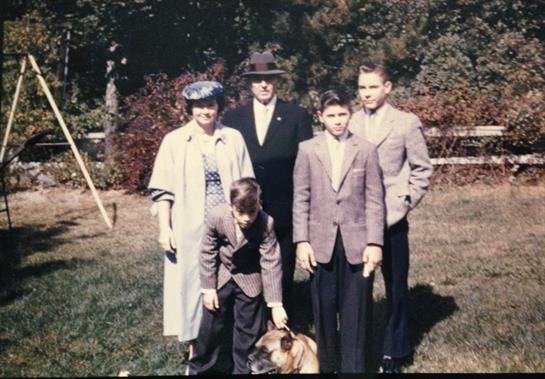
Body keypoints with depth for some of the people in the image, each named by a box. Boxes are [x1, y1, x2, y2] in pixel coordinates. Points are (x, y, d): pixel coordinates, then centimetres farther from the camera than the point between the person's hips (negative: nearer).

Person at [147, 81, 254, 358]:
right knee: (192, 283, 5)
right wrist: (165, 229, -7)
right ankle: (195, 346, 19)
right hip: (190, 230, -1)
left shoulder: (233, 138, 5)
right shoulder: (175, 141, 0)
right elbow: (163, 190, 0)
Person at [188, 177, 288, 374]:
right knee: (210, 327, 10)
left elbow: (271, 263, -22)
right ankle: (199, 369, 30)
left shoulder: (266, 223, -26)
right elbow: (208, 253, -11)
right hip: (221, 278, 1)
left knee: (249, 330, 8)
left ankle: (243, 370, 27)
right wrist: (208, 288, -9)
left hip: (249, 280, 0)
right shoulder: (216, 217, -24)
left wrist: (276, 304, -24)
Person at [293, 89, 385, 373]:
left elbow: (374, 200, 0)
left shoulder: (366, 150, 1)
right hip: (321, 242, 1)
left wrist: (374, 243, -5)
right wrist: (302, 241, -3)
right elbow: (301, 199, 3)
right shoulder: (307, 150, 3)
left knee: (355, 312, 4)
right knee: (324, 310, 10)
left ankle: (354, 367, 16)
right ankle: (326, 366, 25)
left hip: (357, 243, -1)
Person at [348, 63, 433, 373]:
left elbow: (423, 170, 2)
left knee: (396, 286, 9)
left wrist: (404, 204, -4)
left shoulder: (407, 123, -2)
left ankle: (395, 353, 24)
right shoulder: (349, 124, 3)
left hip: (390, 219, -2)